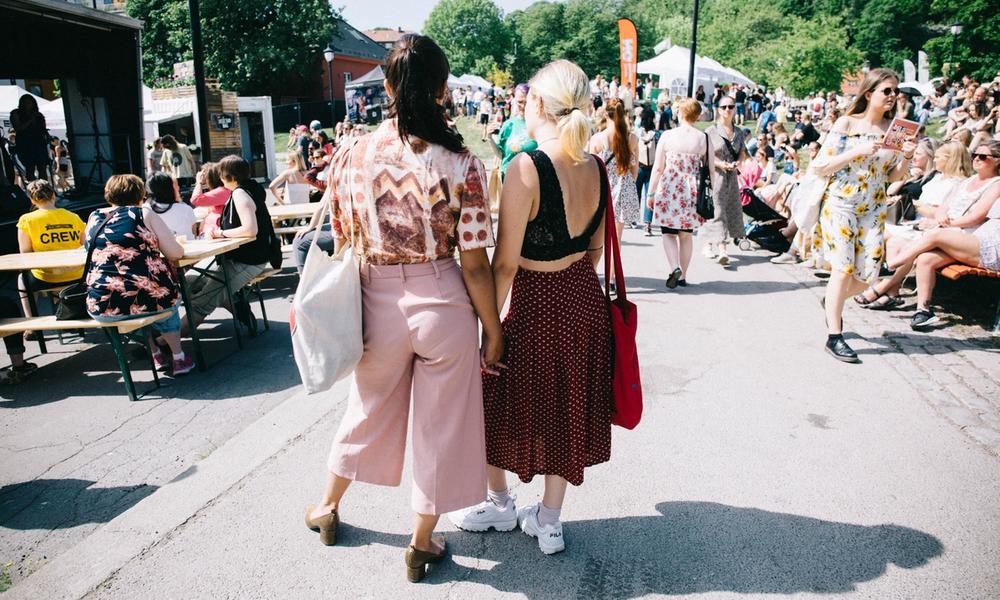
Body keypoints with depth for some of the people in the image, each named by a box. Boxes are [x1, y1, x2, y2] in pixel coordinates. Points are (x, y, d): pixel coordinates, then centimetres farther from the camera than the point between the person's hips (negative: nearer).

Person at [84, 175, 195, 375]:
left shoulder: (94, 218, 10)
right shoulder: (145, 214, -1)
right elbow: (175, 253, -3)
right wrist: (156, 247, 18)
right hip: (145, 298, -3)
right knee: (165, 299, 32)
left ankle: (157, 354, 39)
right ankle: (178, 357, 31)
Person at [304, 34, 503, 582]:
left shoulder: (350, 157, -6)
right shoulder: (461, 165, -13)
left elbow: (340, 245, 1)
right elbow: (474, 265, -12)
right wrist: (493, 331, 0)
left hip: (378, 305, 3)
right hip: (443, 305, -2)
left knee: (368, 410, 27)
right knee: (440, 424, 17)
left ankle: (327, 507, 50)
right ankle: (421, 545, 35)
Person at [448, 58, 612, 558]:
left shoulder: (527, 167, -22)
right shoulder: (595, 168, -1)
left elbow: (505, 263, -20)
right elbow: (596, 248, 9)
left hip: (536, 308, -7)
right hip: (586, 302, 7)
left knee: (501, 402, 18)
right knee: (565, 410, 19)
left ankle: (500, 505, 39)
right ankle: (548, 521, 34)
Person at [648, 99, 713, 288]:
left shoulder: (667, 136, -4)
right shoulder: (704, 138, 0)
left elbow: (658, 168, -2)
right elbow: (711, 169, 3)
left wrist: (651, 193, 6)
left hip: (669, 190, -2)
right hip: (692, 191, 2)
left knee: (668, 232, 8)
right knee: (686, 234, 14)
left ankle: (674, 267, -15)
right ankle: (682, 276, 19)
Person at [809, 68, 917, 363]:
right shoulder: (847, 123, -5)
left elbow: (893, 176, 13)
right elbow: (820, 166, -10)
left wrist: (907, 156, -6)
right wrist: (859, 151, -18)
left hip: (873, 209, 5)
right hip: (840, 203, -5)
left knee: (867, 275, 0)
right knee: (843, 268, -11)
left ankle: (832, 301, 31)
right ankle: (834, 336, -3)